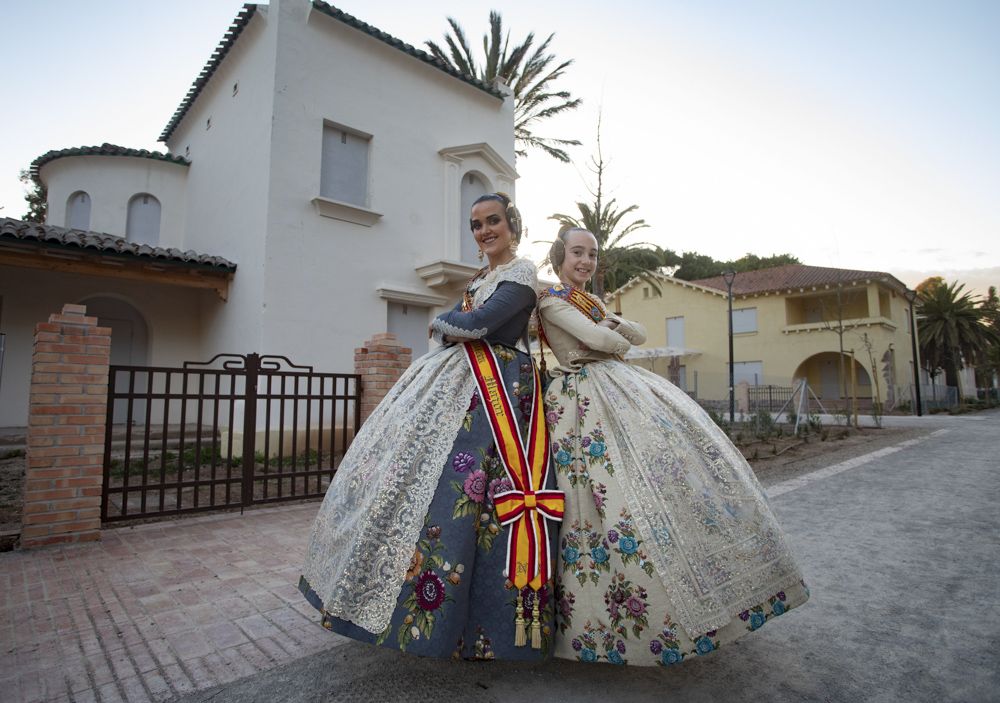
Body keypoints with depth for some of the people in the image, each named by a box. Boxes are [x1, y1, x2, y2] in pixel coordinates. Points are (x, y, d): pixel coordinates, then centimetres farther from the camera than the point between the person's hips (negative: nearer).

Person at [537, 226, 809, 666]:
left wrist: (614, 324, 0)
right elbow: (597, 339, -17)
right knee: (625, 485, -17)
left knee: (684, 452, 3)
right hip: (587, 395, -8)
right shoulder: (551, 300, -3)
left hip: (623, 387, 9)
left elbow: (640, 334, 18)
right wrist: (619, 340, 3)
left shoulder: (592, 301, 23)